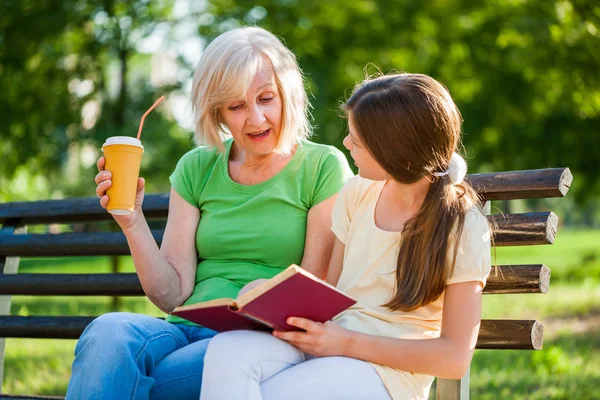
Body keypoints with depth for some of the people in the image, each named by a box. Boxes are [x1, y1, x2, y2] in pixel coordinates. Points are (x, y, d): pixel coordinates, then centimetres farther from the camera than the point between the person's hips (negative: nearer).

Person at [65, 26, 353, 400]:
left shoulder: (323, 167, 4)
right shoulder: (196, 169, 13)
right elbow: (172, 295, 8)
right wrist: (133, 222, -6)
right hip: (186, 330, 4)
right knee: (108, 331, -32)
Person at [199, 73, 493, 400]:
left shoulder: (462, 228, -7)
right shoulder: (358, 194, 10)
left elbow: (455, 357, -9)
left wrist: (347, 343, -16)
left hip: (388, 368, -5)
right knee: (227, 350, -27)